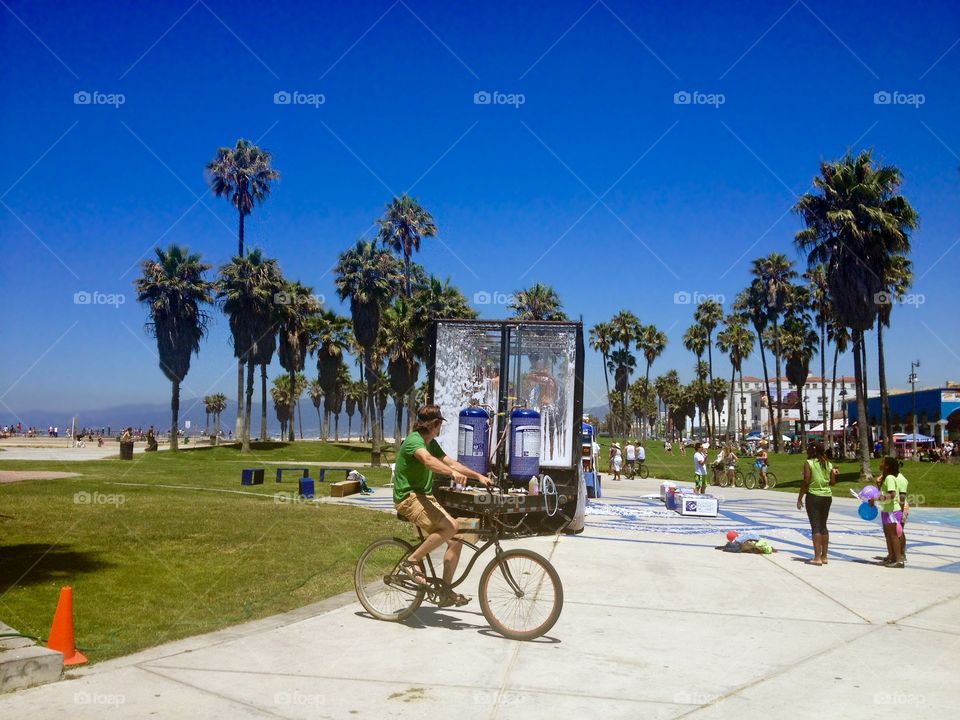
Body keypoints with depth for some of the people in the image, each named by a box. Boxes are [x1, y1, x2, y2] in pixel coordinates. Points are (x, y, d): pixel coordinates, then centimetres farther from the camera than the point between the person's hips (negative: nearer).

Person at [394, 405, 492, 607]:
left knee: (455, 541, 2)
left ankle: (446, 592, 9)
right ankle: (412, 561, -16)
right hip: (409, 497, -10)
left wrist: (478, 476, 5)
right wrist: (453, 473, -52)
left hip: (425, 497, 10)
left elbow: (451, 462, 15)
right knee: (451, 526, -29)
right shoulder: (414, 440, -15)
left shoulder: (431, 443, 16)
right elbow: (428, 460, -35)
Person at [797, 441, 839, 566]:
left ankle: (817, 558, -4)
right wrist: (835, 473, 26)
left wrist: (799, 499, -7)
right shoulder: (828, 464, 6)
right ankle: (824, 556, 18)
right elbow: (832, 482, 7)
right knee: (823, 526, 15)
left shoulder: (808, 463, -10)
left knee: (815, 527, -2)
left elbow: (806, 482, -13)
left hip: (813, 496, -6)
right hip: (827, 496, 6)